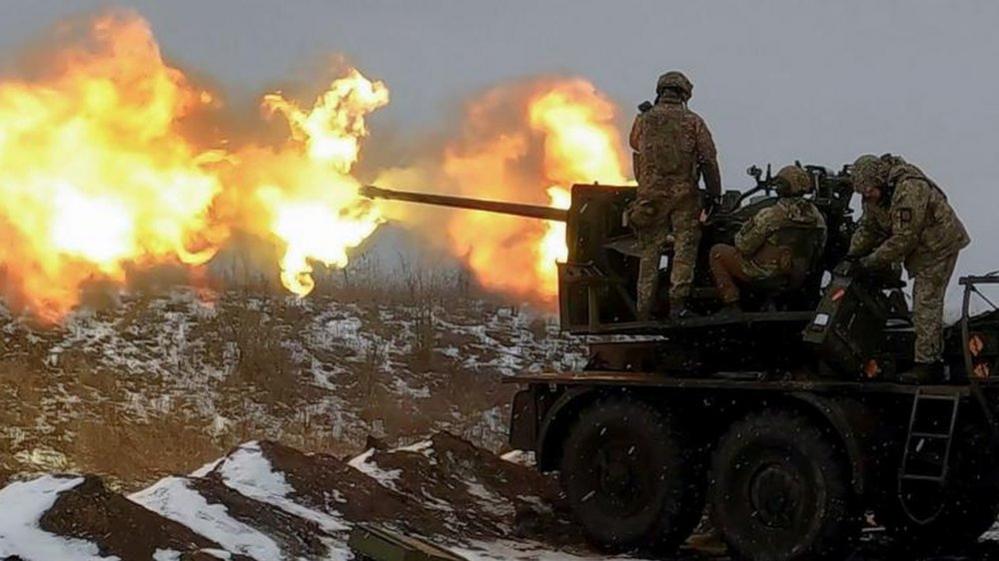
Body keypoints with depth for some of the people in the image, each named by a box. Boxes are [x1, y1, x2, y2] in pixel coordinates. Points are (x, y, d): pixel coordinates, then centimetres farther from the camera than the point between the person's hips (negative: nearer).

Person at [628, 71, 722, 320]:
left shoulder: (643, 121, 4)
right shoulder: (693, 122, 1)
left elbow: (636, 149, 16)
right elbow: (709, 161, 1)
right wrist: (715, 194, 7)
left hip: (650, 194, 2)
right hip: (684, 195, -2)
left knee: (650, 252, 7)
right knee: (685, 248, 2)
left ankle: (644, 311, 7)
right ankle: (677, 303, -9)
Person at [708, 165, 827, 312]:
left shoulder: (770, 216, -23)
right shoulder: (817, 217, -6)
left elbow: (744, 246, -17)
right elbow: (819, 251, 6)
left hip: (764, 276, -6)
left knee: (718, 251, 10)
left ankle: (731, 304, 6)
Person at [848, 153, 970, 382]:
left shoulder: (909, 189, -31)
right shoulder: (875, 194, -2)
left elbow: (903, 239, -30)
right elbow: (868, 227, 10)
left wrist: (871, 261, -23)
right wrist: (853, 254, -3)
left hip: (939, 245, -10)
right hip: (921, 247, 10)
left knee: (926, 305, -12)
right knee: (927, 304, 13)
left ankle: (926, 364, -10)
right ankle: (934, 360, 21)